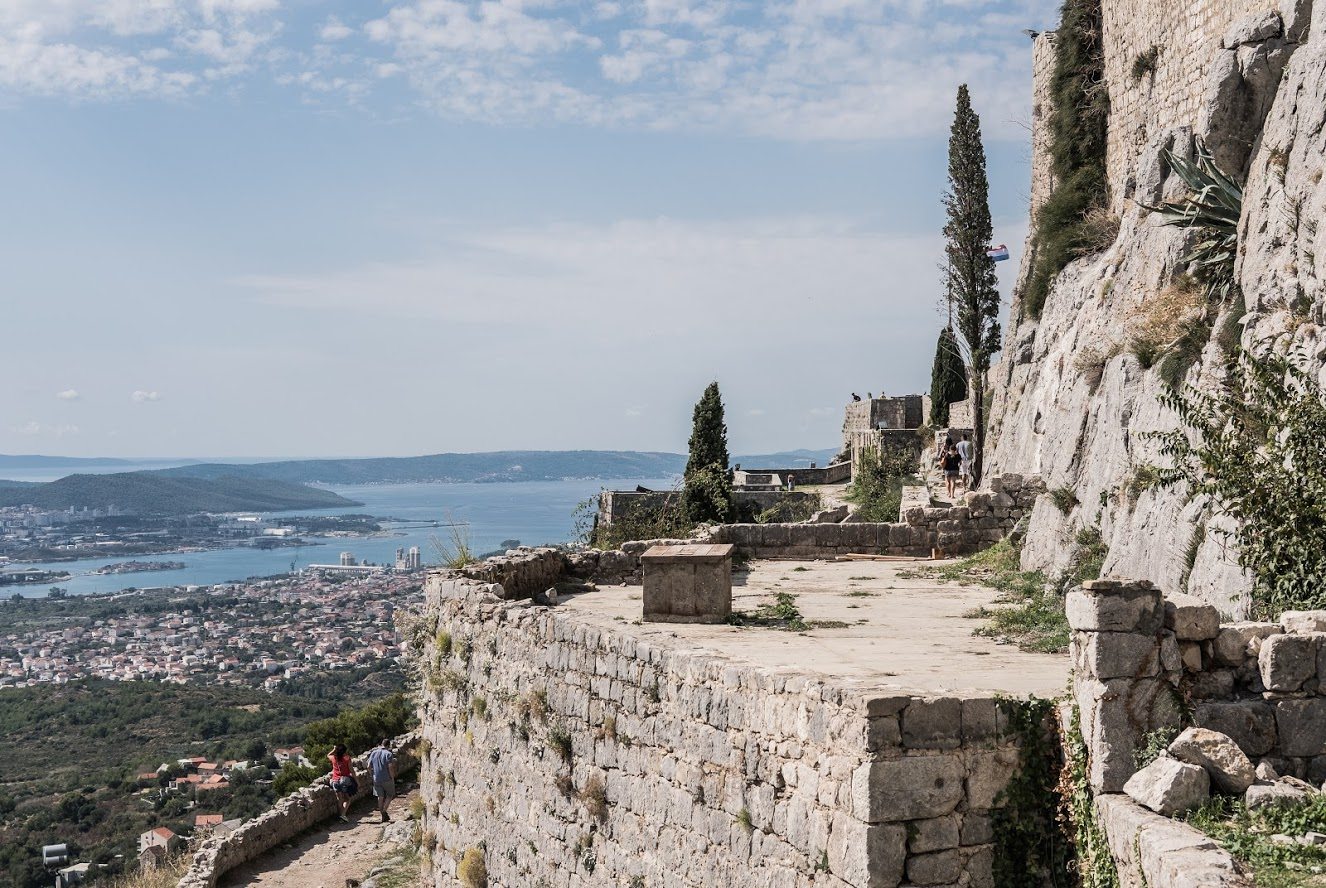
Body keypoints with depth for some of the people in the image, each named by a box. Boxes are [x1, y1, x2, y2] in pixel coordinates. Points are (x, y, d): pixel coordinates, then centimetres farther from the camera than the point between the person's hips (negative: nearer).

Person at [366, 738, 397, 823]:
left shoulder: (373, 753, 6)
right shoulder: (388, 754, -10)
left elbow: (369, 767, 4)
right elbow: (390, 767, -18)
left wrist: (373, 775, 15)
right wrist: (392, 777, -7)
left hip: (376, 779, 4)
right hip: (387, 779, -4)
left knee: (380, 797, 11)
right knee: (389, 795, 12)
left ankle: (383, 816, 13)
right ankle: (384, 811, -5)